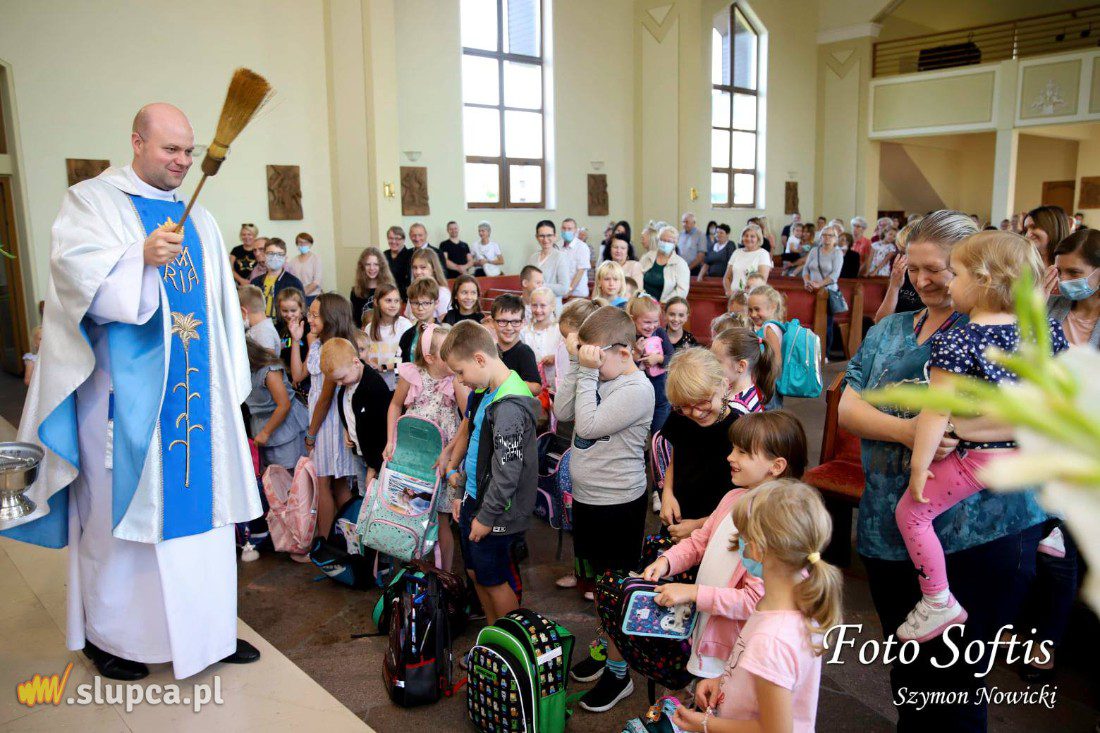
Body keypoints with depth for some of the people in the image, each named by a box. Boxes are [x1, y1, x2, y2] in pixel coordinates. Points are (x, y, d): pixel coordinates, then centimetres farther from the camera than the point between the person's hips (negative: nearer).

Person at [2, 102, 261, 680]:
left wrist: (229, 384, 13)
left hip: (194, 389, 5)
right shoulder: (92, 200, 1)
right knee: (120, 504, 3)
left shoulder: (198, 219, 16)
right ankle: (108, 633, 21)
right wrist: (141, 258, -32)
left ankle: (205, 627, 20)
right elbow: (76, 275, -15)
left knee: (201, 502, 8)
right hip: (126, 386, -5)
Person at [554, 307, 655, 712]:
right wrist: (576, 365, -8)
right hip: (587, 497, 8)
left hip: (618, 504, -8)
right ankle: (604, 647, 41)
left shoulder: (637, 390, -22)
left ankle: (618, 672, 20)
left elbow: (588, 426, -27)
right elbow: (562, 412, -3)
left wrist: (587, 373, -22)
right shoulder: (599, 377, 2)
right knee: (598, 580, 22)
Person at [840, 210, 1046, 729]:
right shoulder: (888, 331, 10)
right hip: (889, 530, 5)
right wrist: (905, 430, -17)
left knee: (953, 679, 8)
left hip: (979, 535, -4)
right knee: (907, 673, 20)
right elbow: (848, 410, 1)